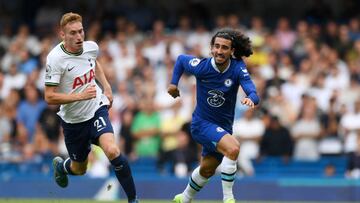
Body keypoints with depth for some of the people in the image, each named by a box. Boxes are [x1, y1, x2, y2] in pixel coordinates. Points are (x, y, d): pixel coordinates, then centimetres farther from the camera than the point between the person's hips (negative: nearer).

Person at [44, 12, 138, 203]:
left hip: (97, 110, 2)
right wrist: (80, 96, -32)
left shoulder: (91, 47, -6)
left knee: (112, 151, -26)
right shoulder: (55, 59, -22)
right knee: (79, 169, 15)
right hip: (73, 121, -2)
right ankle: (60, 165, 53)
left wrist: (106, 87, 10)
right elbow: (49, 97, -23)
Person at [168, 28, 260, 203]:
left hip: (224, 126, 4)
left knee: (207, 170, 22)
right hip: (202, 123, -4)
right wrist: (174, 83, 1)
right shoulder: (201, 66, -19)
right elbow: (181, 59, 2)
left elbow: (253, 93, -29)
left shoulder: (238, 68, -17)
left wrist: (251, 99, -51)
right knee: (233, 148, -30)